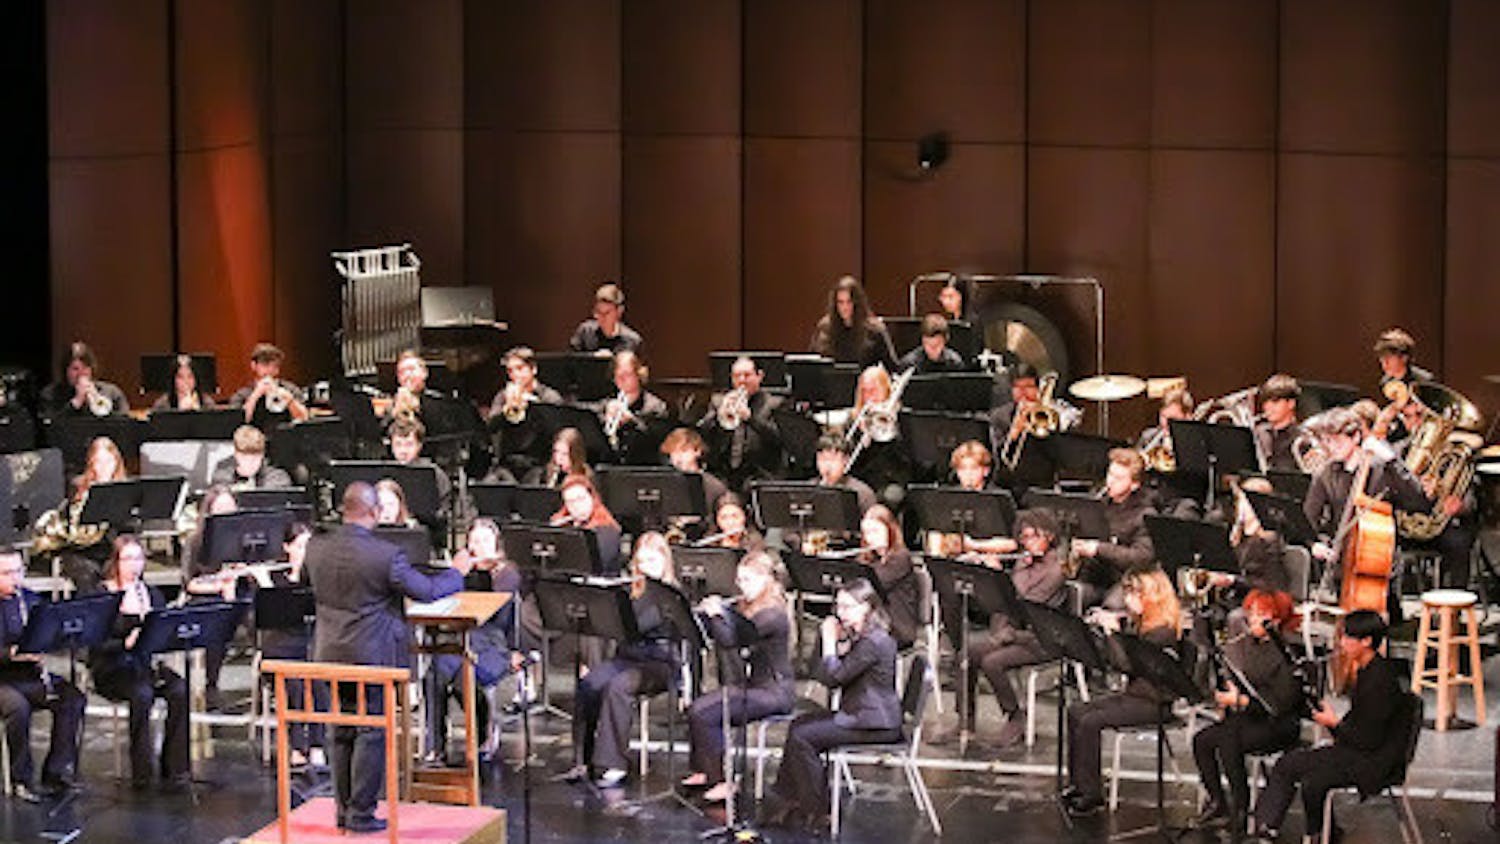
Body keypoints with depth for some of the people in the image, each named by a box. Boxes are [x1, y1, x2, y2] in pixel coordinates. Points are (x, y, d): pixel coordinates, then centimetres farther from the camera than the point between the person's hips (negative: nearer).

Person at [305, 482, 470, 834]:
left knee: (343, 732, 16)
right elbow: (428, 591, -9)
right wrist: (457, 572, 9)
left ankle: (343, 810, 22)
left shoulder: (316, 548, -3)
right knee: (372, 733, 3)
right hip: (372, 654, -5)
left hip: (332, 653, 6)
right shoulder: (386, 555, -18)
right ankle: (361, 814, 5)